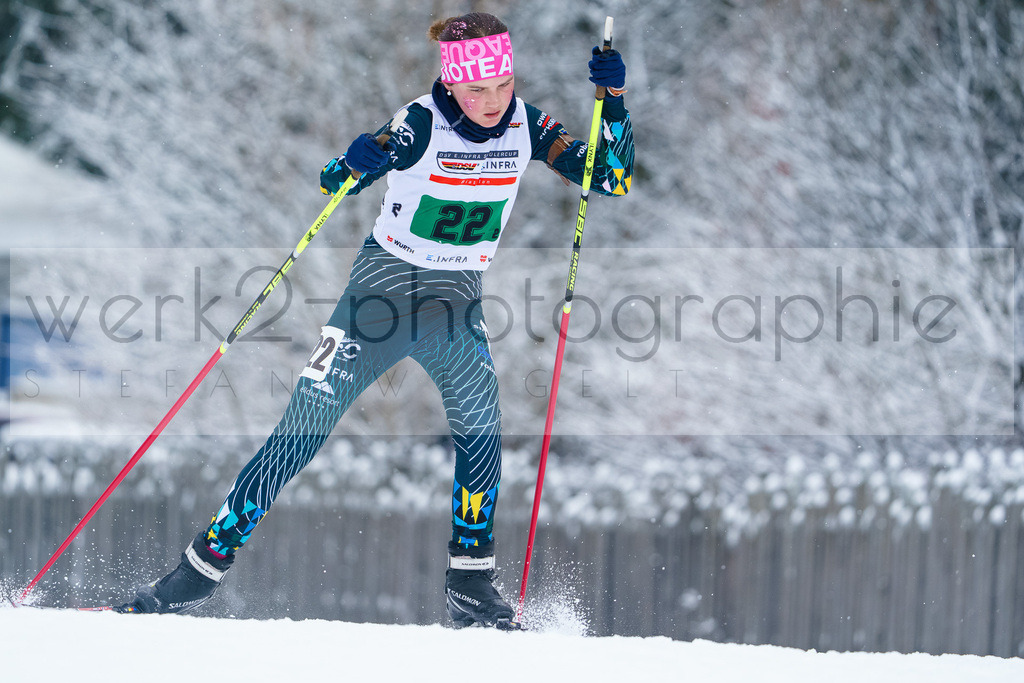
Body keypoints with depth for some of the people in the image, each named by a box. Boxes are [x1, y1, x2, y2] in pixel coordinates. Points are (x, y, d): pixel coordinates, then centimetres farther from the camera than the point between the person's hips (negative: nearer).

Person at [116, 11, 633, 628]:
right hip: (385, 280, -3)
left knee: (478, 408, -24)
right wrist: (355, 165, -45)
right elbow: (334, 183, -21)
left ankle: (471, 584, -16)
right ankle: (205, 563, -5)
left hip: (457, 298, 3)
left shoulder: (525, 125, -4)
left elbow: (613, 178, -2)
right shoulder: (420, 122, -16)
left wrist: (613, 99, -18)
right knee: (308, 420, -10)